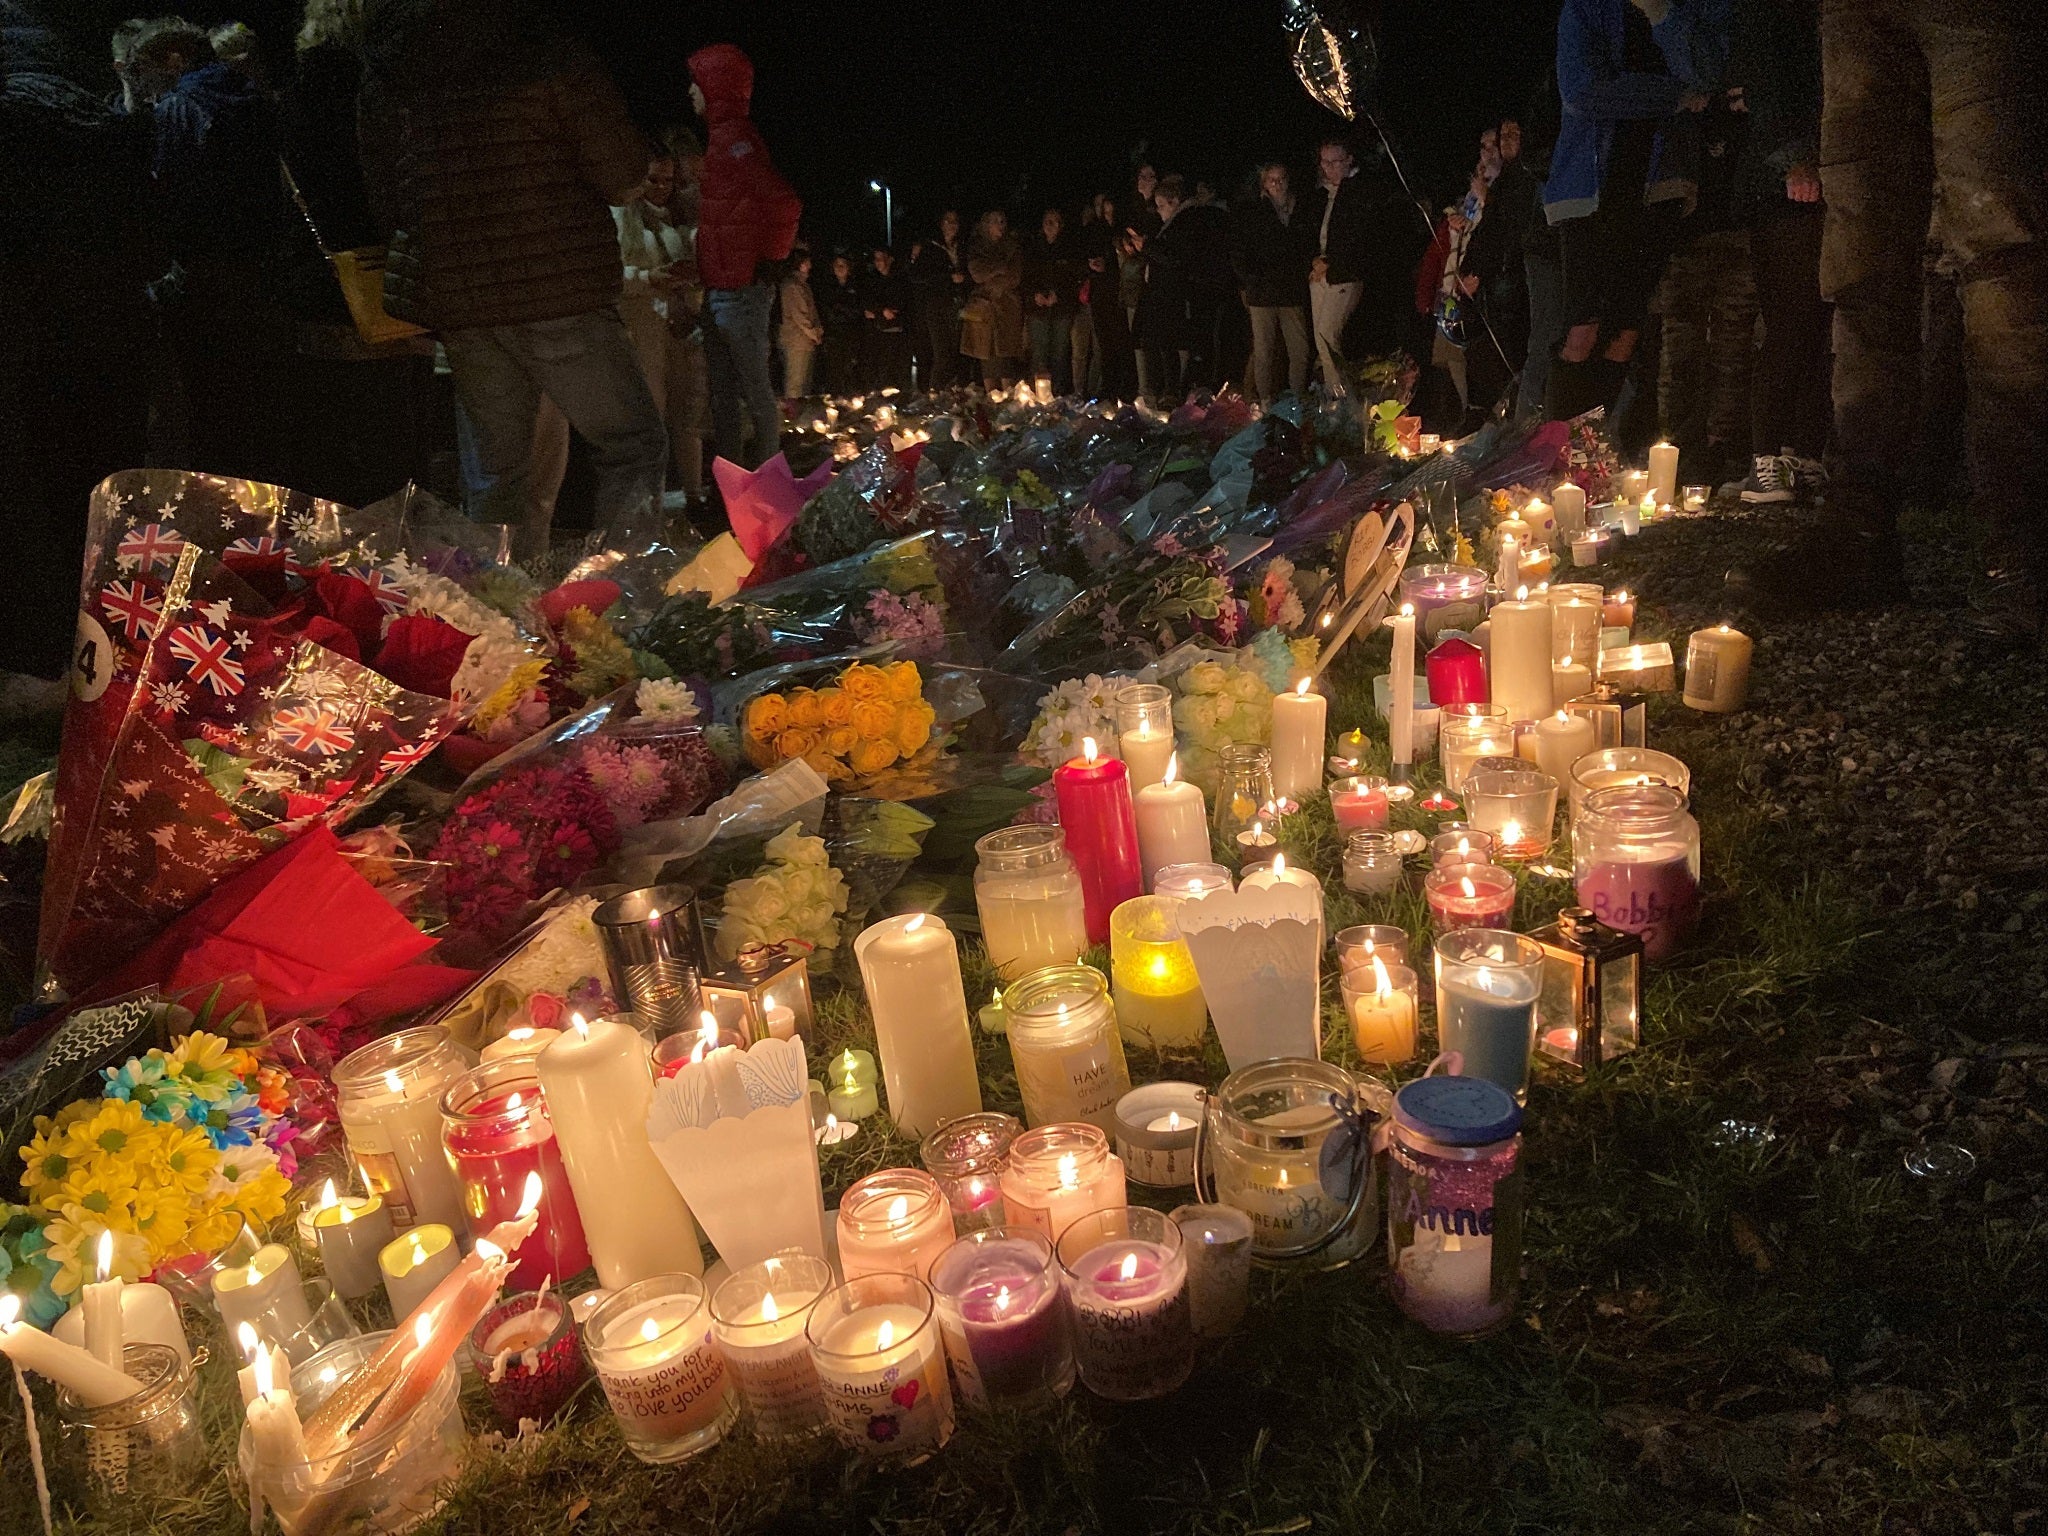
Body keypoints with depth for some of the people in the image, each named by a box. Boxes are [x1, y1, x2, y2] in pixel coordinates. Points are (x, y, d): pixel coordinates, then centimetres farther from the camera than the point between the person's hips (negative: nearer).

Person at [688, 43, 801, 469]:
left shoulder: (732, 137, -13)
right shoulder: (723, 136, 17)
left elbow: (784, 204, -24)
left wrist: (770, 260, -14)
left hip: (740, 290, -10)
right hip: (720, 290, 10)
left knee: (755, 390, -3)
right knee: (722, 398, 12)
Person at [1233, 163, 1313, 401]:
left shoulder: (1299, 211, 14)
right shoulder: (1250, 212, 6)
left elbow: (1308, 248, 18)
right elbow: (1238, 252, 4)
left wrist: (1304, 277, 5)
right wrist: (1251, 279, -6)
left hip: (1294, 293, 2)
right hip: (1263, 292, -2)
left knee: (1300, 352, -2)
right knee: (1263, 352, -1)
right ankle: (1266, 404, 4)